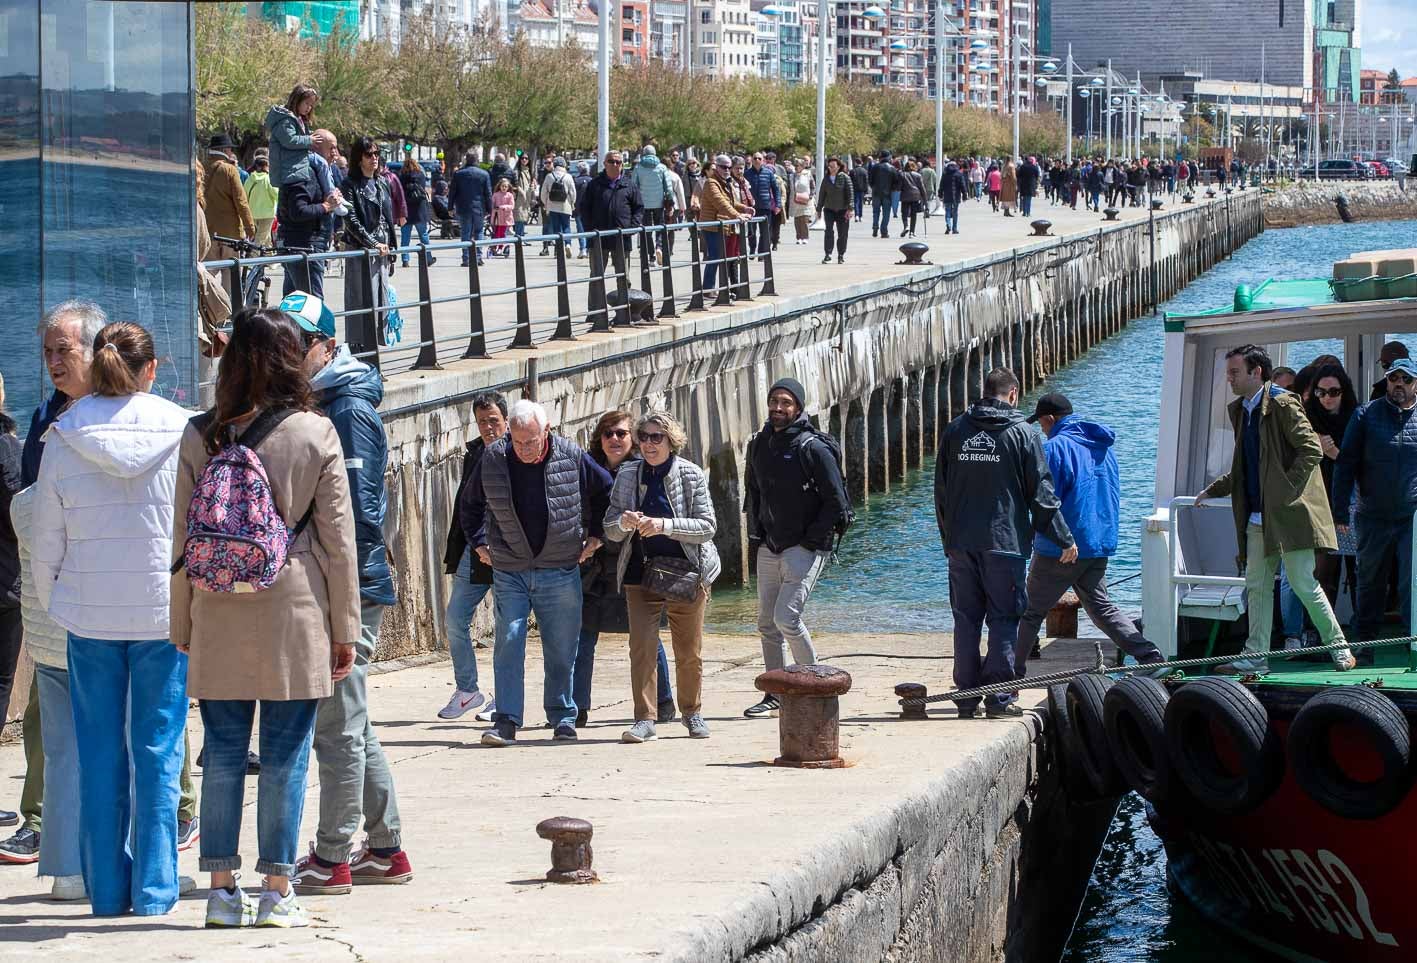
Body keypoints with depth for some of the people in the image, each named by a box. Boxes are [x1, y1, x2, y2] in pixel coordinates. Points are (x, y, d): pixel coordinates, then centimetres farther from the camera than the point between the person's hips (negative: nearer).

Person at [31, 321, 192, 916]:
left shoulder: (63, 438, -2)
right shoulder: (181, 432, -5)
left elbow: (46, 539, 3)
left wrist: (50, 605, 15)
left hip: (89, 615, 1)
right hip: (166, 610, -1)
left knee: (99, 754, 8)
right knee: (159, 750, 5)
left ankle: (107, 890, 12)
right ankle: (154, 889, 5)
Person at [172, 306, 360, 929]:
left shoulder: (201, 435, 1)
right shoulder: (315, 433, -5)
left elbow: (183, 538, 5)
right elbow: (338, 538, -2)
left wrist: (182, 625, 12)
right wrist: (346, 627, 4)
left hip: (218, 619, 2)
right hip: (295, 616, -2)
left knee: (223, 752, 9)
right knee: (285, 755, 3)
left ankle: (221, 887, 10)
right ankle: (276, 891, 3)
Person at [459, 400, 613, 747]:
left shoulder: (572, 457, -7)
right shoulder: (492, 459, -5)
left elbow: (605, 493, 12)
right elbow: (470, 505, 14)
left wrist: (595, 535, 10)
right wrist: (479, 543, 9)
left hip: (560, 572, 0)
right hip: (509, 572, 0)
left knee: (561, 650, 6)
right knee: (508, 644, -7)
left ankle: (563, 717, 18)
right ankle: (506, 721, -5)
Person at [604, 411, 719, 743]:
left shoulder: (692, 475, -4)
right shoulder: (627, 475, 3)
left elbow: (707, 526, -9)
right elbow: (610, 530, 5)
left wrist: (665, 525, -22)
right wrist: (624, 523, -19)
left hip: (686, 573, -1)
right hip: (641, 573, 1)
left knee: (690, 652, 8)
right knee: (641, 647, -9)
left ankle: (692, 712, 26)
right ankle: (645, 719, -6)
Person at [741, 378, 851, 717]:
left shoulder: (813, 448, -12)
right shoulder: (759, 445, 9)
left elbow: (837, 502, -12)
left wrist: (811, 540, -12)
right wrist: (756, 533, 15)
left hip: (805, 549, -7)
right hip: (769, 548, 7)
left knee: (786, 617, -17)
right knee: (767, 623, 8)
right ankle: (775, 694, 18)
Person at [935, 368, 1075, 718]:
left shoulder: (955, 430, 9)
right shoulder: (1023, 434, -4)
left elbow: (941, 490, 14)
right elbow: (1041, 494, -4)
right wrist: (1065, 540, 5)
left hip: (961, 542, 4)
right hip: (1004, 543, -4)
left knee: (966, 619, 9)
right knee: (1004, 618, 1)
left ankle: (967, 696, 9)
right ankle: (999, 697, -2)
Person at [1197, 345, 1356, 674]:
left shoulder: (1283, 404, -11)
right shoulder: (1239, 410, 16)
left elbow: (1311, 450, -17)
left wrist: (1287, 491, -18)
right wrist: (1212, 490, 18)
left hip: (1288, 512, -8)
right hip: (1257, 518, 8)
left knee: (1303, 583, -5)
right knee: (1257, 586, 6)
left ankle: (1338, 647, 8)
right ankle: (1255, 656, 9)